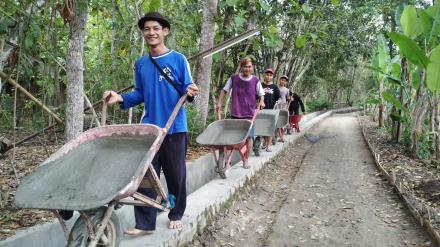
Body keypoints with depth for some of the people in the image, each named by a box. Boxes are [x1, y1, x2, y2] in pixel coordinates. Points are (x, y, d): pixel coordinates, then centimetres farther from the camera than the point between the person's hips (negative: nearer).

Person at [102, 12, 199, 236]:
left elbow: (187, 89, -2)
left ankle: (176, 215, 28)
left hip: (175, 127, -3)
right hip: (149, 127, 4)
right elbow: (140, 94, 14)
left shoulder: (178, 59, -3)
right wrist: (120, 98, -2)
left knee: (176, 175, 8)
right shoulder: (141, 63, 10)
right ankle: (144, 224, 11)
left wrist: (190, 92, -25)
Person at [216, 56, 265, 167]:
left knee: (248, 137, 5)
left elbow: (261, 94, 6)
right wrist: (219, 103, 2)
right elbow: (224, 90, 10)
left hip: (249, 114, 0)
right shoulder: (233, 78, -1)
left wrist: (261, 102, -16)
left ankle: (245, 160, 21)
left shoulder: (255, 80, -1)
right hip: (235, 114, 0)